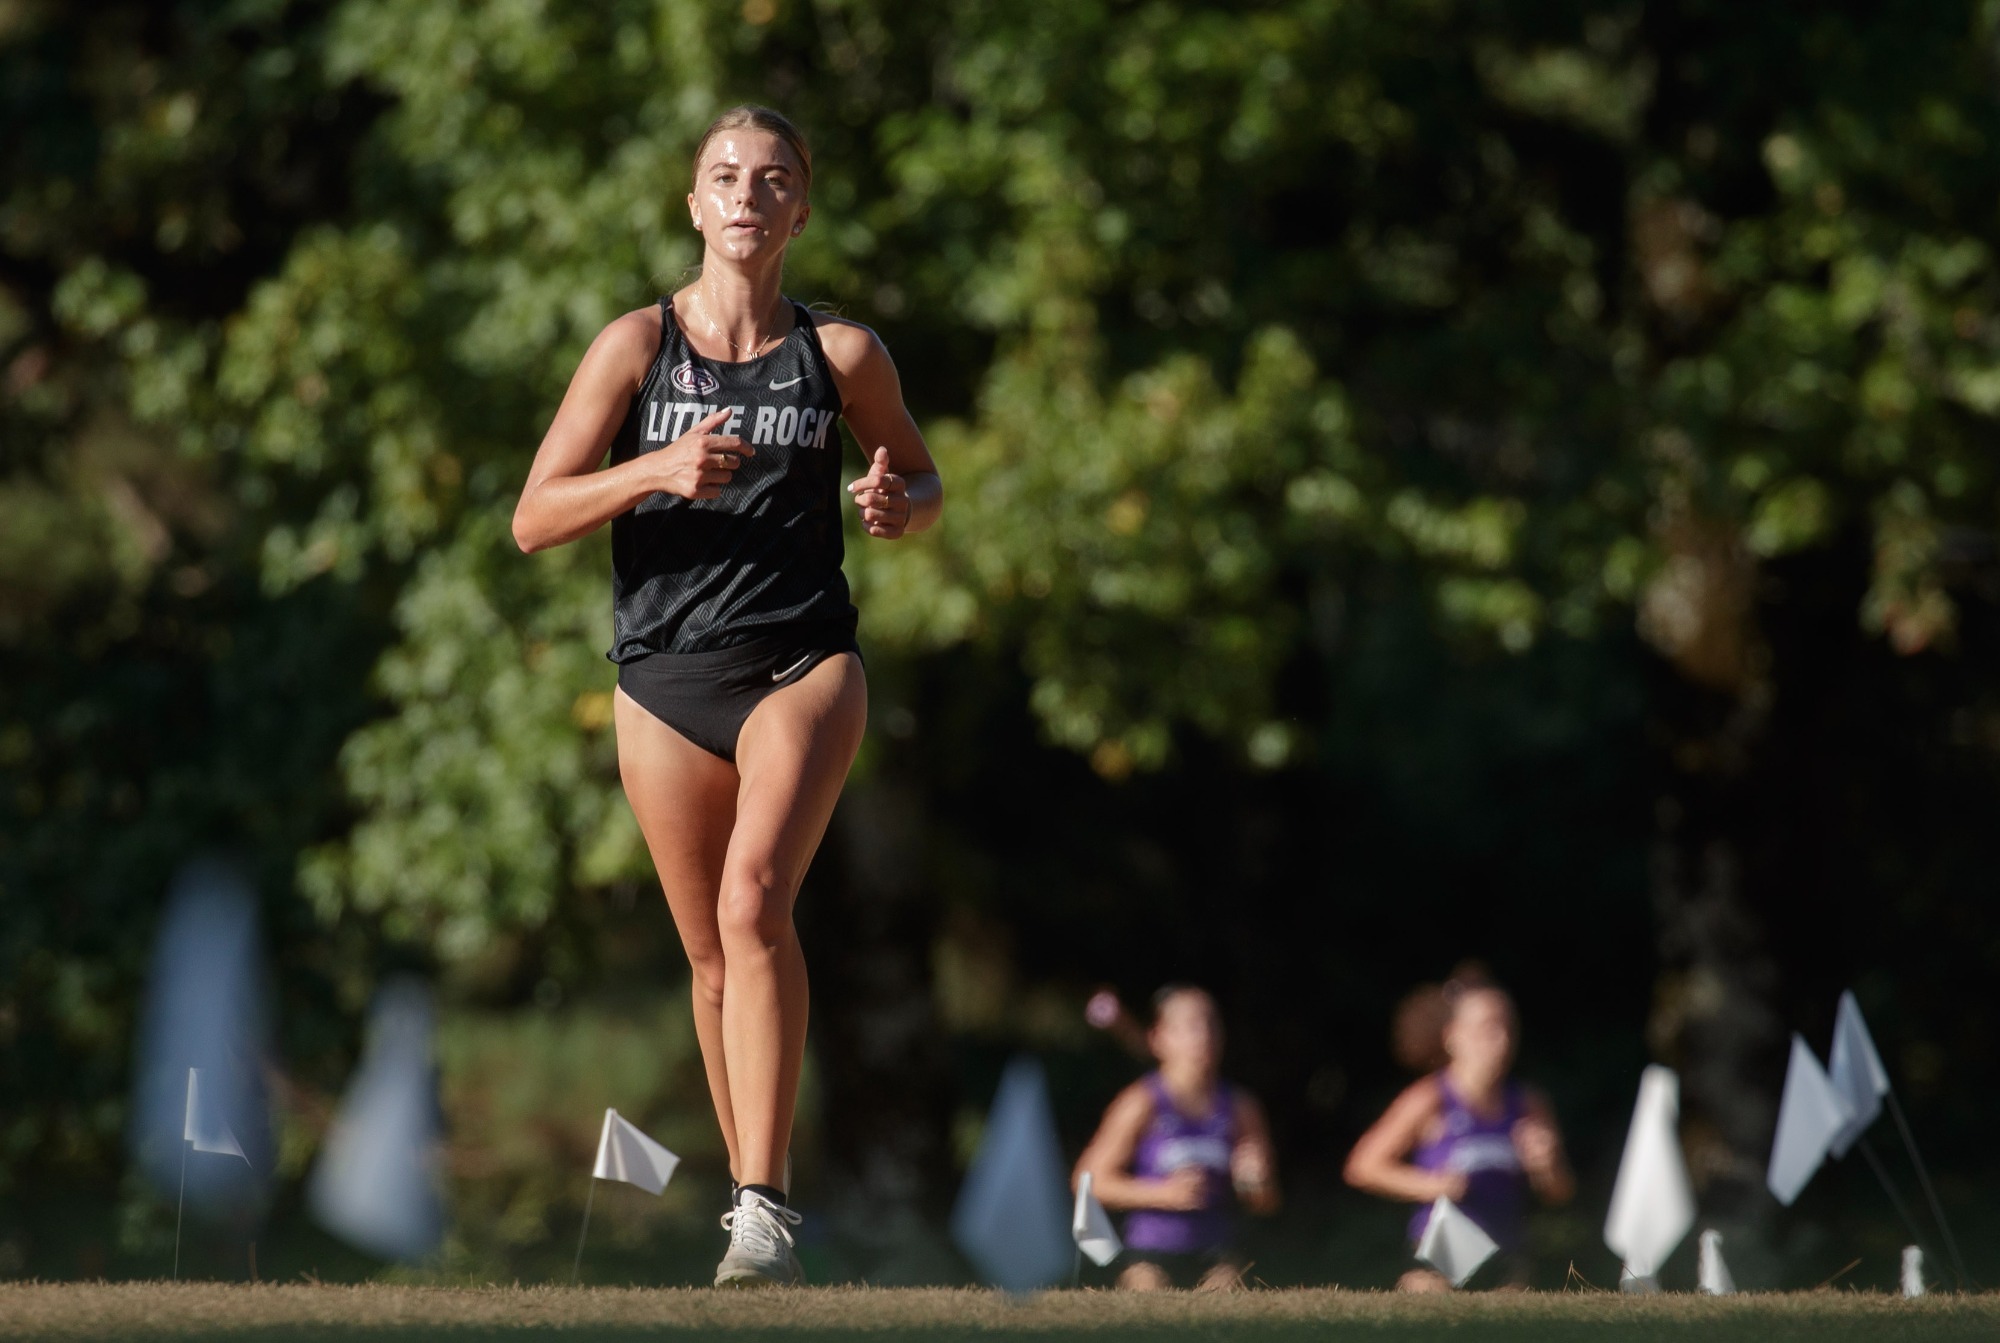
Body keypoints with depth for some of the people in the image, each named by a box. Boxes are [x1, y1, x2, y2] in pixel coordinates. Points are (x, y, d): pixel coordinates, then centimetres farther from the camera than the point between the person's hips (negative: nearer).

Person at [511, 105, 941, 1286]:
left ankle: (765, 1210, -25)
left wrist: (898, 506, -8)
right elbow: (535, 521, -2)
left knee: (754, 903, -22)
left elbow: (926, 484, 17)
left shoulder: (841, 353, 3)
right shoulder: (638, 345, 2)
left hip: (803, 661, -2)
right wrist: (657, 470, -18)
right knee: (713, 955, 8)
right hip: (665, 677, 2)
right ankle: (750, 1184, 26)